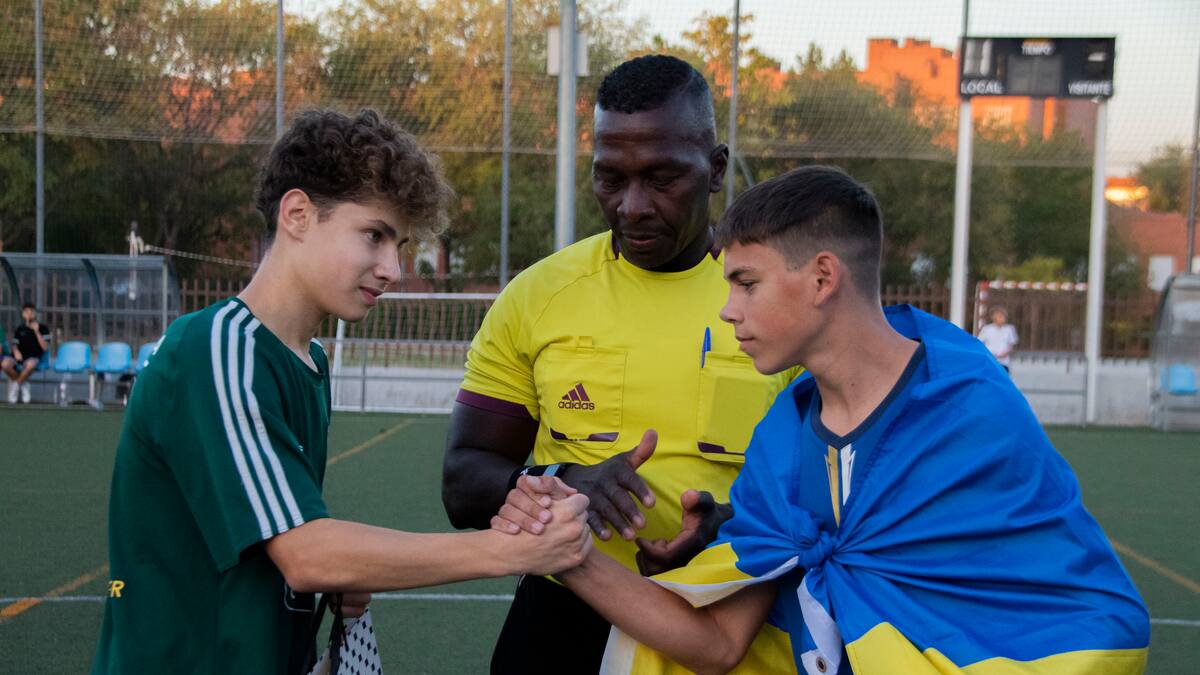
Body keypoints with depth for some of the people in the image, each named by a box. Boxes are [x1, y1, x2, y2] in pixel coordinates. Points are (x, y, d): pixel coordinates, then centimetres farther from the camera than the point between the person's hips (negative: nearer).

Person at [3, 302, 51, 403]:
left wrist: (36, 332, -12)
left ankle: (16, 384, -13)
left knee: (31, 364, -41)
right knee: (5, 364, -32)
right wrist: (16, 351, -8)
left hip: (33, 358, -3)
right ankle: (23, 385, -6)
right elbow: (14, 344, 16)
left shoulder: (43, 328, 4)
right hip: (20, 357, 3)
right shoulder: (20, 329, 14)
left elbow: (45, 348, -4)